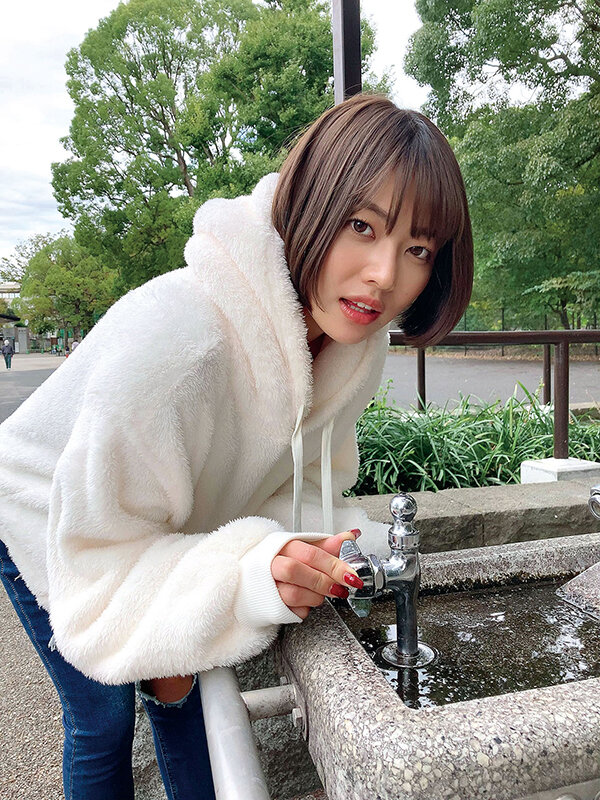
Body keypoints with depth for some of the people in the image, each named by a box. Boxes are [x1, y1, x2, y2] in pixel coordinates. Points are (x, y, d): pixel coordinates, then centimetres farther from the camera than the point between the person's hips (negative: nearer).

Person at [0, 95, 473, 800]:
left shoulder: (355, 342, -21)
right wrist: (250, 575, -46)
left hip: (175, 532, 5)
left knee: (180, 694, 18)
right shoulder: (174, 339, -43)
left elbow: (298, 484, -7)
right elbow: (101, 563, -33)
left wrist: (304, 549, -26)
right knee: (103, 721, 10)